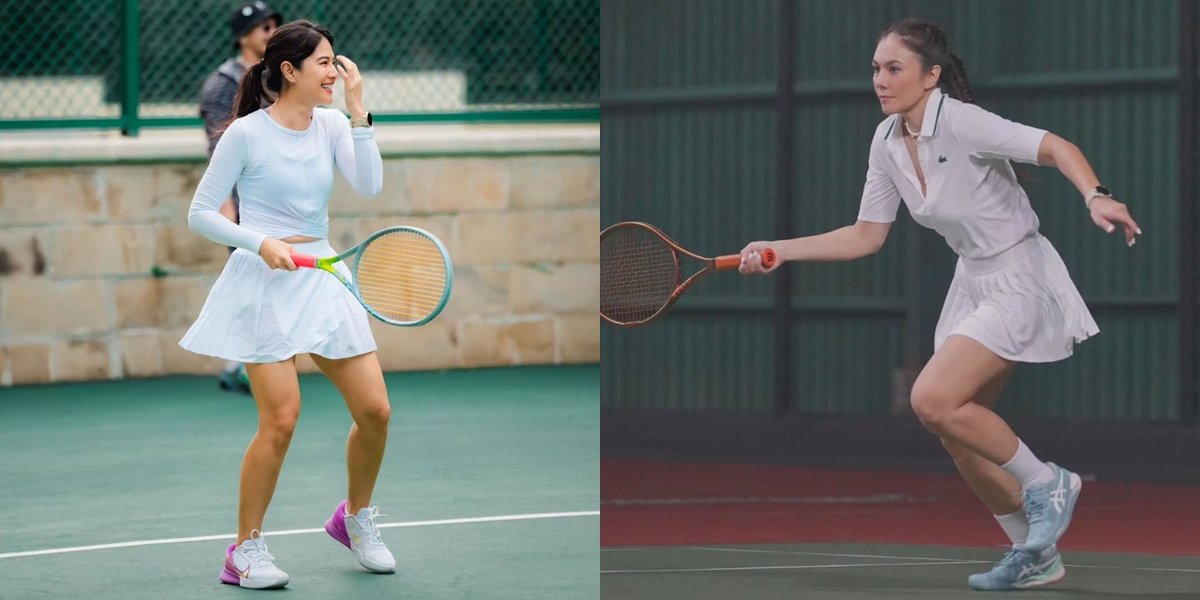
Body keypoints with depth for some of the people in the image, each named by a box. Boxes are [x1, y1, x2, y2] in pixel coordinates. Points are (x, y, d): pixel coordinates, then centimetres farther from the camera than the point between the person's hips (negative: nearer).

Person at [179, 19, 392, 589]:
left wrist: (357, 107, -12)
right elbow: (201, 213, -4)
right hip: (264, 284, -5)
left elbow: (368, 185, -10)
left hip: (323, 279, 5)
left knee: (374, 411, 0)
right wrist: (261, 243, -17)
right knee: (280, 420, -14)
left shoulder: (332, 126, 7)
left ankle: (355, 517, 27)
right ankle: (245, 550, 0)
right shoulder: (246, 133, -7)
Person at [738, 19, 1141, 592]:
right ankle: (1036, 554, 24)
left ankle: (1046, 483, -2)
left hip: (1021, 280, -8)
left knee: (934, 399, -22)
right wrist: (779, 250, 2)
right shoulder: (887, 142, 2)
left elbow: (1057, 147, -27)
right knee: (955, 430, 8)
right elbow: (866, 236, 9)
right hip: (974, 282, 8)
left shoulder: (961, 122, -21)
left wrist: (1096, 198, -45)